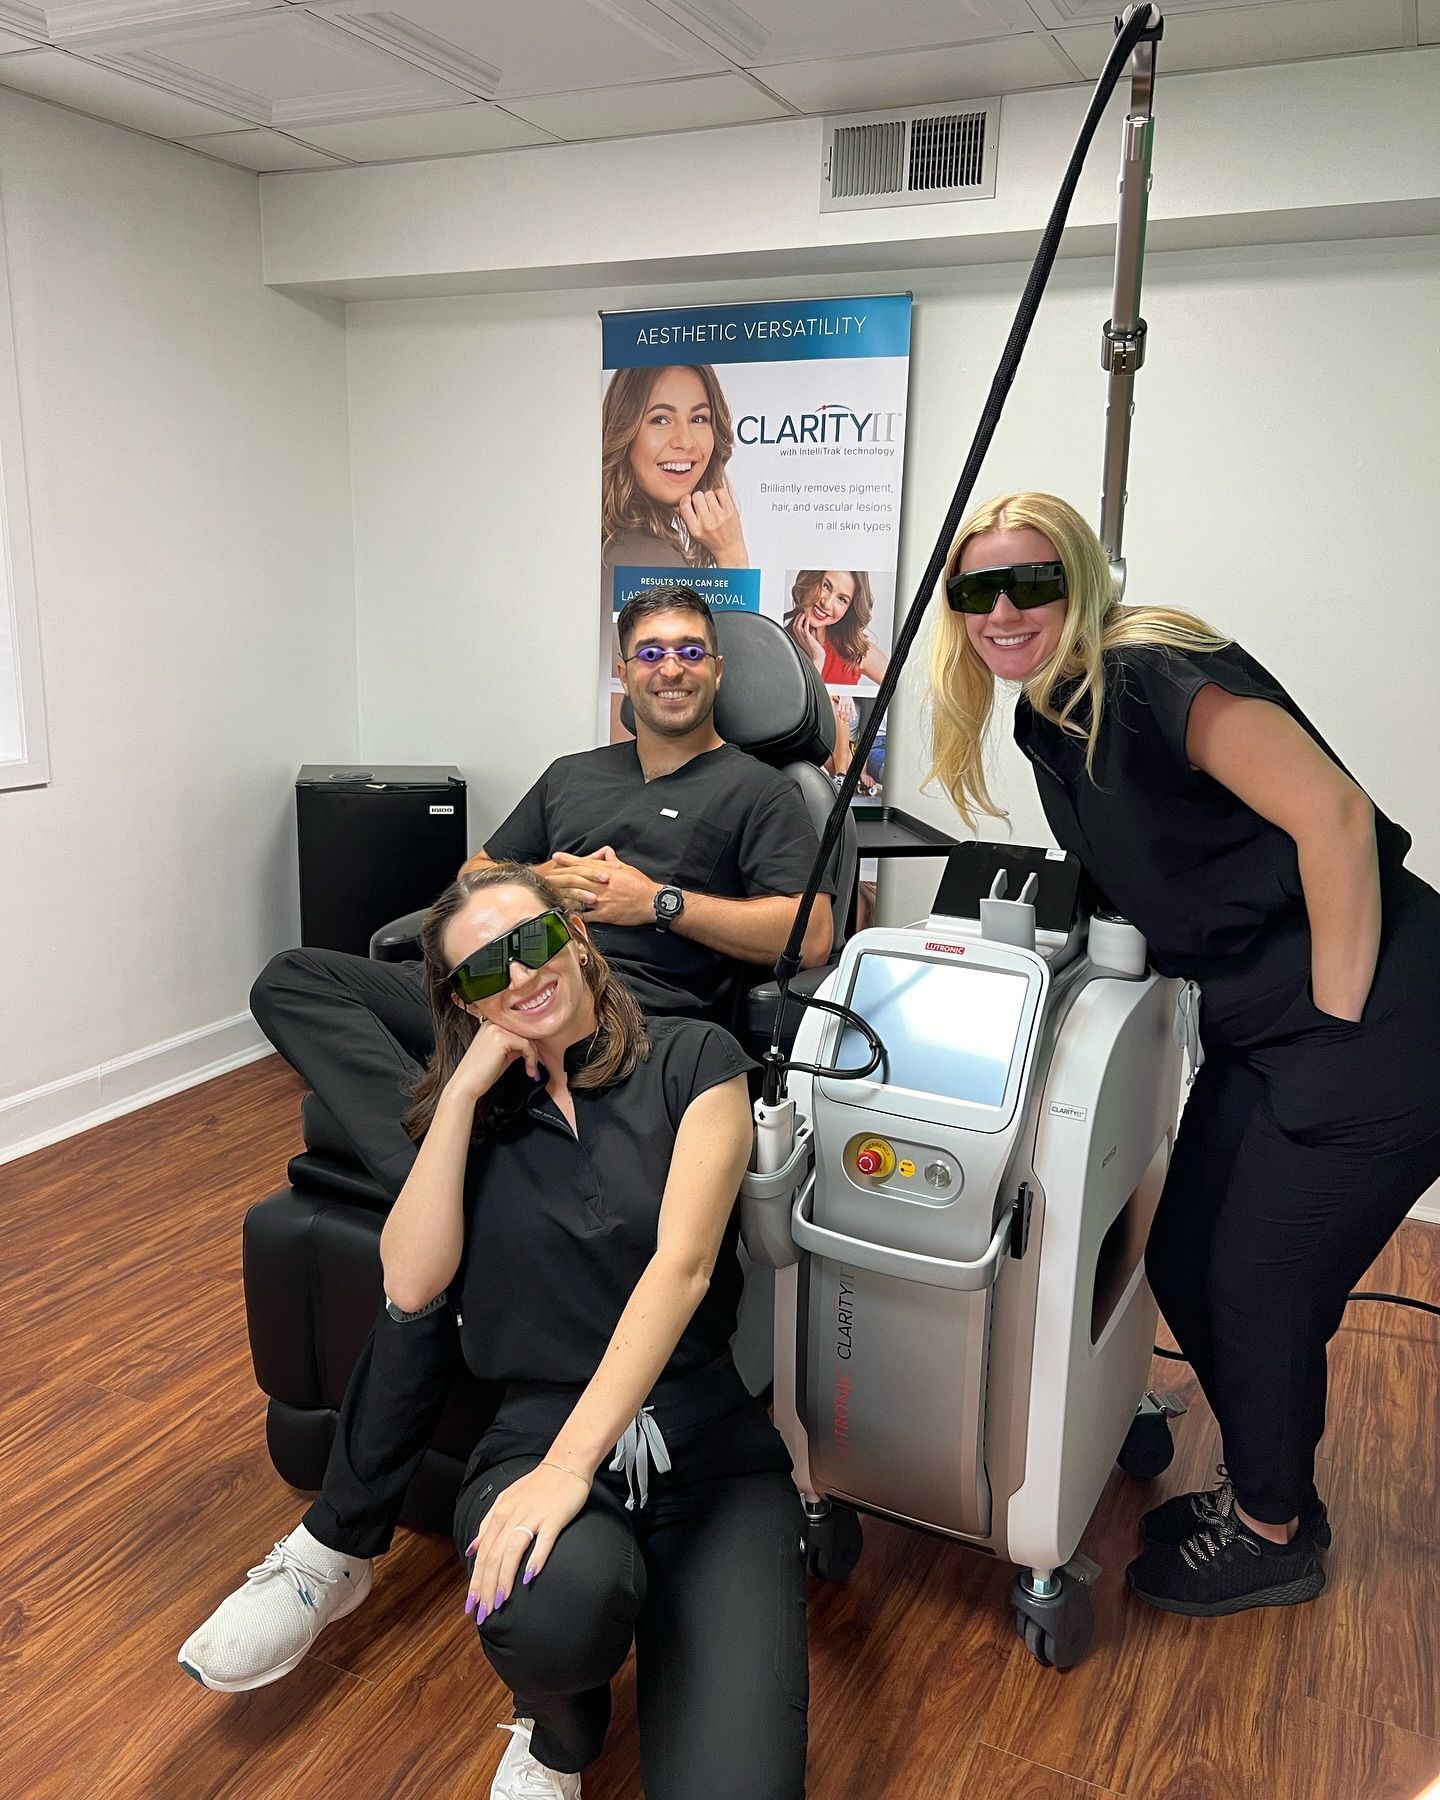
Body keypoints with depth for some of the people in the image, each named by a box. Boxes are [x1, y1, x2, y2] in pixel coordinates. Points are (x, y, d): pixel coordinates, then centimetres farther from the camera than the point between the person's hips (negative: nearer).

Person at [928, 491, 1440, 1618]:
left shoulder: (1155, 675, -19)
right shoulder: (1047, 719, 8)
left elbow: (1334, 816, -25)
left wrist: (1339, 1020, -20)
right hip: (1257, 1032, 9)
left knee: (1260, 1290, 1)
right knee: (1182, 1261, 14)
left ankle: (1273, 1538, 28)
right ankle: (1268, 1491, 38)